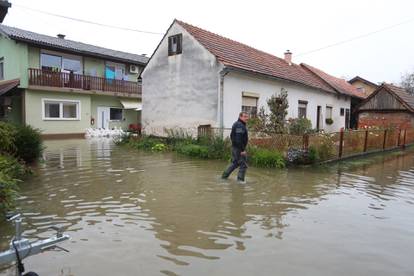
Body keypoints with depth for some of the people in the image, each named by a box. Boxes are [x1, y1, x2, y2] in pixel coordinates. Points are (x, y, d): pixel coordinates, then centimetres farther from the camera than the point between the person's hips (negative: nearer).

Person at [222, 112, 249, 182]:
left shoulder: (237, 124, 16)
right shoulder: (240, 125, -18)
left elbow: (232, 136, 21)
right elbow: (238, 139, -25)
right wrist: (242, 150, -24)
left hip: (235, 147, 11)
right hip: (239, 148, -11)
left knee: (235, 163, 20)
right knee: (243, 164, -2)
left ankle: (224, 176, 24)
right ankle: (240, 180, 4)